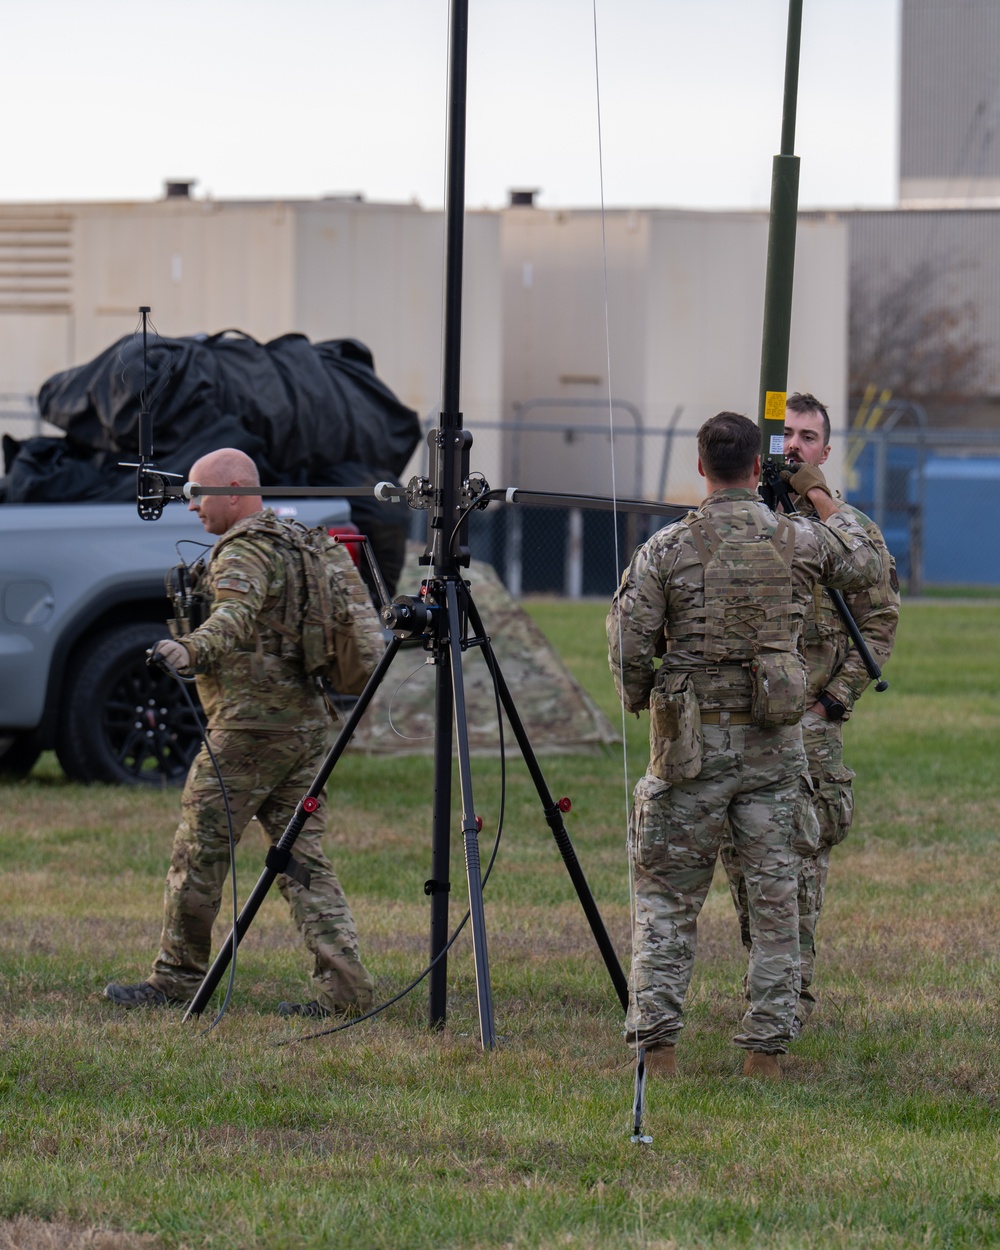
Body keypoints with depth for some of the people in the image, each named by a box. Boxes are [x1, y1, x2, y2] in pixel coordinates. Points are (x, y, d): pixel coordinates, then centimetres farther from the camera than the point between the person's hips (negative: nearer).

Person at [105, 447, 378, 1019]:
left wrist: (191, 649, -48)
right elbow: (356, 600, 28)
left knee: (200, 851, 0)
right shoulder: (300, 543, 17)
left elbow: (236, 618, -32)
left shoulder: (244, 552, -12)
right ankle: (344, 985, -4)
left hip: (250, 725, -9)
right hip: (308, 724, 9)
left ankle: (178, 977, 7)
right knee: (303, 856, 5)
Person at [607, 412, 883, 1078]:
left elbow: (628, 649, -6)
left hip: (692, 742, -1)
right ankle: (766, 1047, 5)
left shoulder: (666, 549, -7)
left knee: (668, 897, 6)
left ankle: (655, 1042, 1)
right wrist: (821, 496, 27)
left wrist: (642, 700, 14)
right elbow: (868, 566, 17)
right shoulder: (799, 541, -2)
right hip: (774, 745, 1)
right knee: (775, 897, 6)